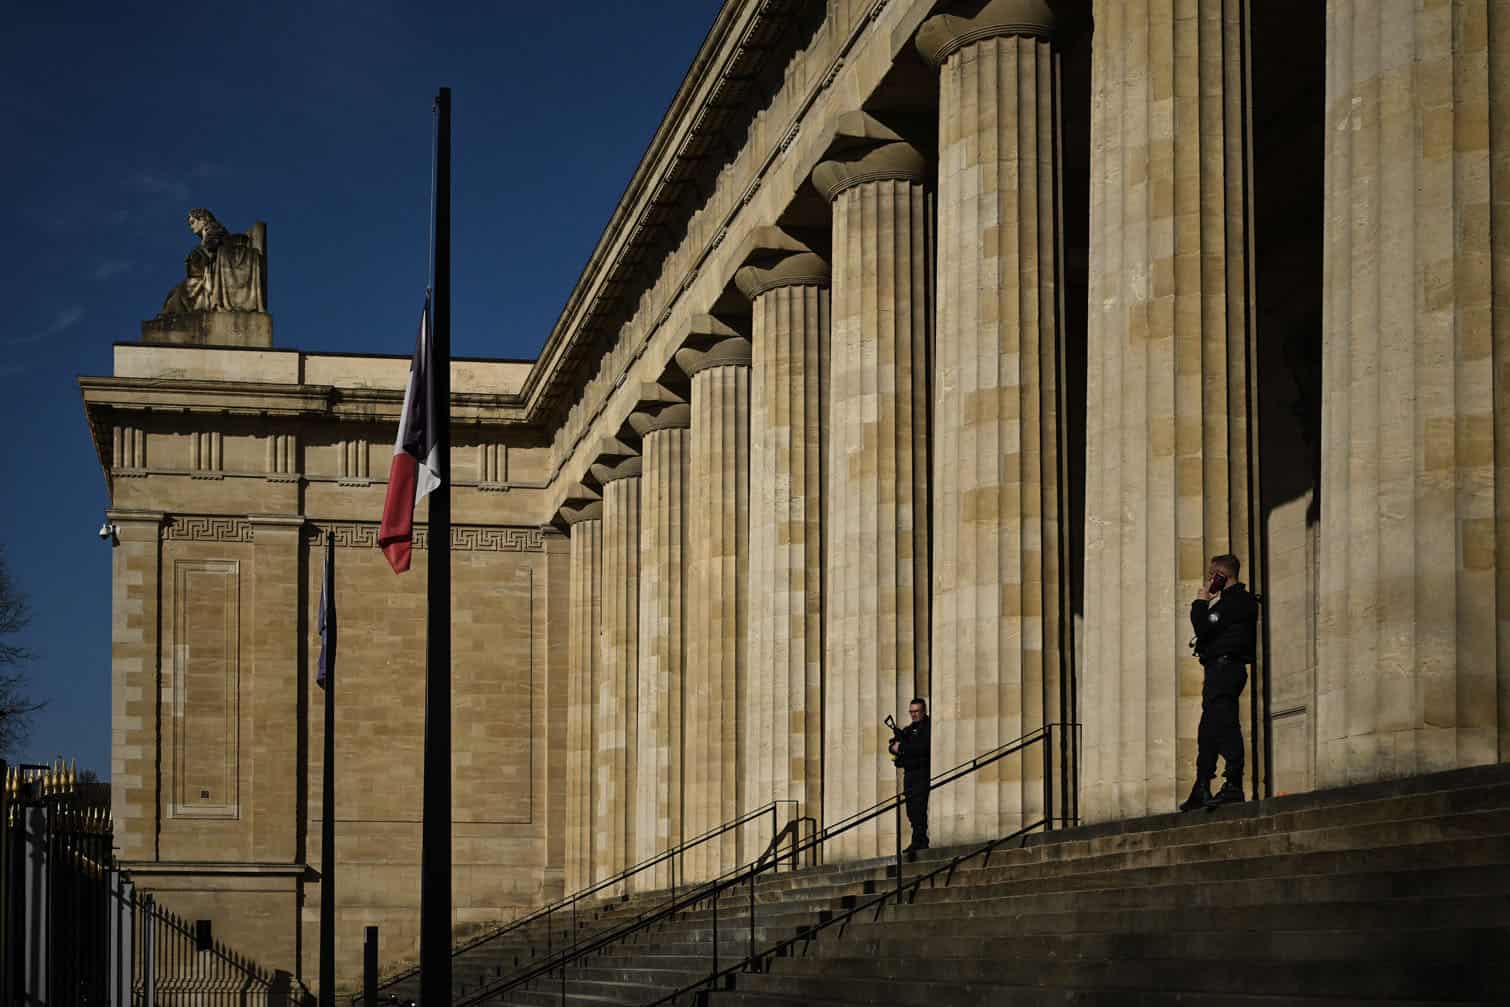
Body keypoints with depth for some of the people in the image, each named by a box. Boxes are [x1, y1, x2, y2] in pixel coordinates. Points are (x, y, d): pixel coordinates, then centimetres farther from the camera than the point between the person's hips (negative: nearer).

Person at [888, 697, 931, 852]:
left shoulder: (928, 726, -3)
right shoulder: (909, 729, 21)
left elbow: (923, 747, -18)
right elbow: (892, 745, 17)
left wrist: (901, 748, -12)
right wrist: (894, 746, -8)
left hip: (922, 773, -8)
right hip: (909, 774, 8)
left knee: (918, 808, -14)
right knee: (912, 810, 6)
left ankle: (918, 842, -16)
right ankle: (922, 841, 11)